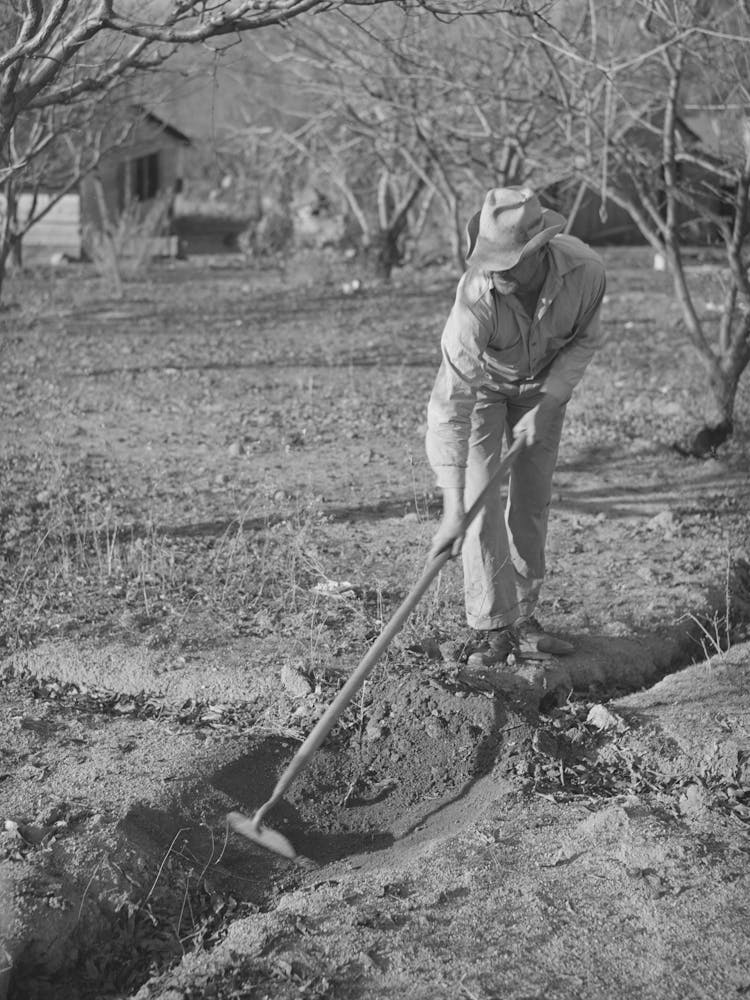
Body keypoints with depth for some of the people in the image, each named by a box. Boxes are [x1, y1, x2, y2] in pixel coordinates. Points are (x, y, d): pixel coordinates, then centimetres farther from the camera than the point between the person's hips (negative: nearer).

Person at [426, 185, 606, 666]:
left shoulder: (586, 270, -32)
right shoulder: (477, 297, -41)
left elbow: (585, 339, -9)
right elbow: (450, 405, -42)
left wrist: (549, 404, -21)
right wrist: (453, 510, -46)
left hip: (545, 383, 3)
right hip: (481, 382, -3)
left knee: (533, 500, 5)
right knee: (482, 500, -11)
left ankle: (523, 618, 16)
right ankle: (494, 627, -4)